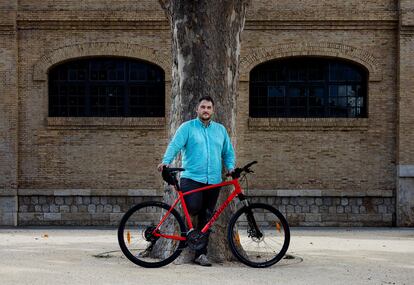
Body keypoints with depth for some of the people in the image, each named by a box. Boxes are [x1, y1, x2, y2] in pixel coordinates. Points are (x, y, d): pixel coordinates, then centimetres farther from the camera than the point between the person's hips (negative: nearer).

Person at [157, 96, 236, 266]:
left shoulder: (220, 130, 17)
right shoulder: (187, 127, 4)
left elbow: (228, 152, 19)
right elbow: (175, 145, -7)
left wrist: (230, 167, 0)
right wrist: (166, 161, -24)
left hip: (213, 181, 4)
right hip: (191, 177, -4)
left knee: (206, 218, 5)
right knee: (194, 207, -27)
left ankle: (201, 254, 12)